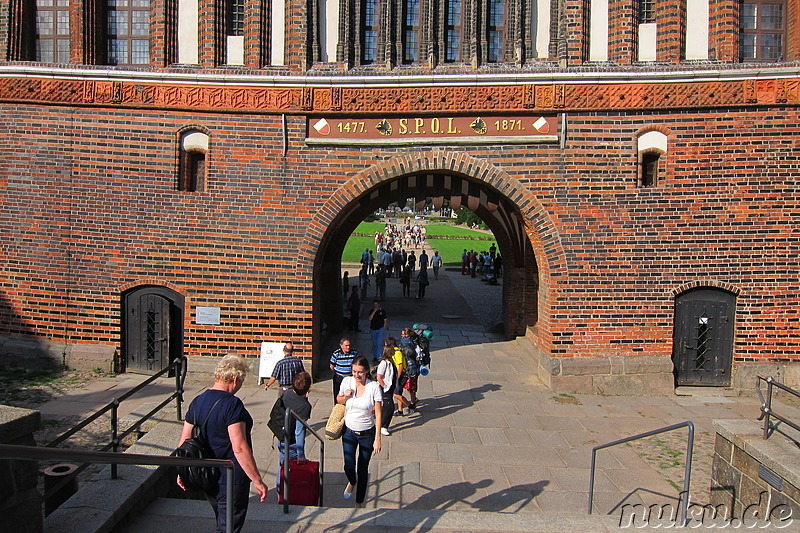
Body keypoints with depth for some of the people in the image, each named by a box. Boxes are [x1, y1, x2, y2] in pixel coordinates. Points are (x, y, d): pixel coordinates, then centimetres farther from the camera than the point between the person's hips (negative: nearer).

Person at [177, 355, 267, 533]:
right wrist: (257, 481, -20)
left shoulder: (197, 401, 2)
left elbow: (184, 440, 8)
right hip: (231, 480, -8)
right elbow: (239, 448, -26)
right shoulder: (232, 405, -22)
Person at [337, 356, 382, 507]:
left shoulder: (374, 387, -15)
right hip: (349, 432, 2)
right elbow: (338, 400, 12)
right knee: (349, 466, -6)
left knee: (363, 469, 9)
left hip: (367, 434, -2)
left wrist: (377, 439, -15)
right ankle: (352, 482, 33)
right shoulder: (347, 382, -7)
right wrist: (345, 397, -12)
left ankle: (359, 503, 30)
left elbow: (378, 414, -12)